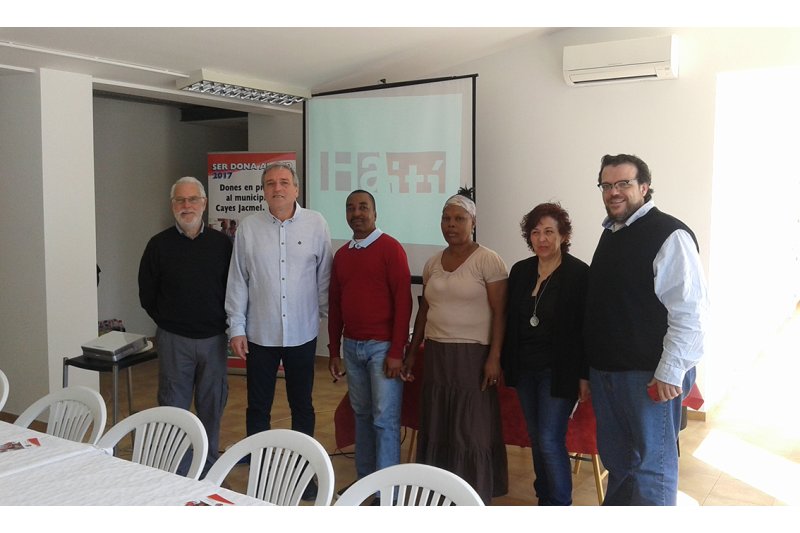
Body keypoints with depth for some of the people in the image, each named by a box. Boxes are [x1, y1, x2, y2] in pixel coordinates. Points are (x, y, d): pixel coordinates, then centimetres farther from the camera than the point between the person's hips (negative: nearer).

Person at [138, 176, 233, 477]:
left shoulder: (221, 243, 1)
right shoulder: (159, 245, -1)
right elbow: (147, 294, 5)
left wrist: (224, 323, 2)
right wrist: (168, 322, 4)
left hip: (214, 339, 1)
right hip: (173, 340, -1)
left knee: (212, 406, 10)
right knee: (173, 407, 5)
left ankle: (209, 471, 25)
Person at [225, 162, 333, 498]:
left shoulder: (316, 224, -3)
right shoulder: (248, 228, -1)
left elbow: (324, 277, 2)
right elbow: (237, 281, 1)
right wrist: (236, 328, 0)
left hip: (302, 334, 0)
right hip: (259, 334, 0)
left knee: (302, 406, 13)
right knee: (258, 407, 12)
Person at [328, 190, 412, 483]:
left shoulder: (390, 249, -6)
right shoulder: (341, 254, 12)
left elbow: (403, 301, -10)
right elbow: (335, 305, 15)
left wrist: (396, 352, -14)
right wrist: (334, 351, 13)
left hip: (382, 346, -5)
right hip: (352, 346, 6)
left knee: (385, 419, -1)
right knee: (361, 414, 13)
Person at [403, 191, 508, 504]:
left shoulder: (488, 261, -7)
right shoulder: (432, 263, 11)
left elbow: (499, 313, -10)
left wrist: (494, 357, -16)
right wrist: (411, 352, 15)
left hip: (472, 355, -5)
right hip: (436, 353, 6)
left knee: (472, 430, 1)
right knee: (437, 428, 10)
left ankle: (476, 498, 16)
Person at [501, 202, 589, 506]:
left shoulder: (579, 274, -10)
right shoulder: (520, 271, 6)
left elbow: (587, 329, -11)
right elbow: (510, 321, 10)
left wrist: (584, 376, -12)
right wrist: (506, 364, 9)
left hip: (558, 371, -5)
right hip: (525, 368, 6)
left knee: (550, 440, -5)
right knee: (536, 439, 13)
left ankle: (560, 504, 12)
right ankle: (544, 498, 28)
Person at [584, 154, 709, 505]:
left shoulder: (670, 236, -13)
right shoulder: (610, 235, 13)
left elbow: (689, 312, -18)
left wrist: (669, 373, -20)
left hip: (650, 375, -8)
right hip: (606, 371, 8)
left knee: (651, 464, 4)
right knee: (616, 460, 20)